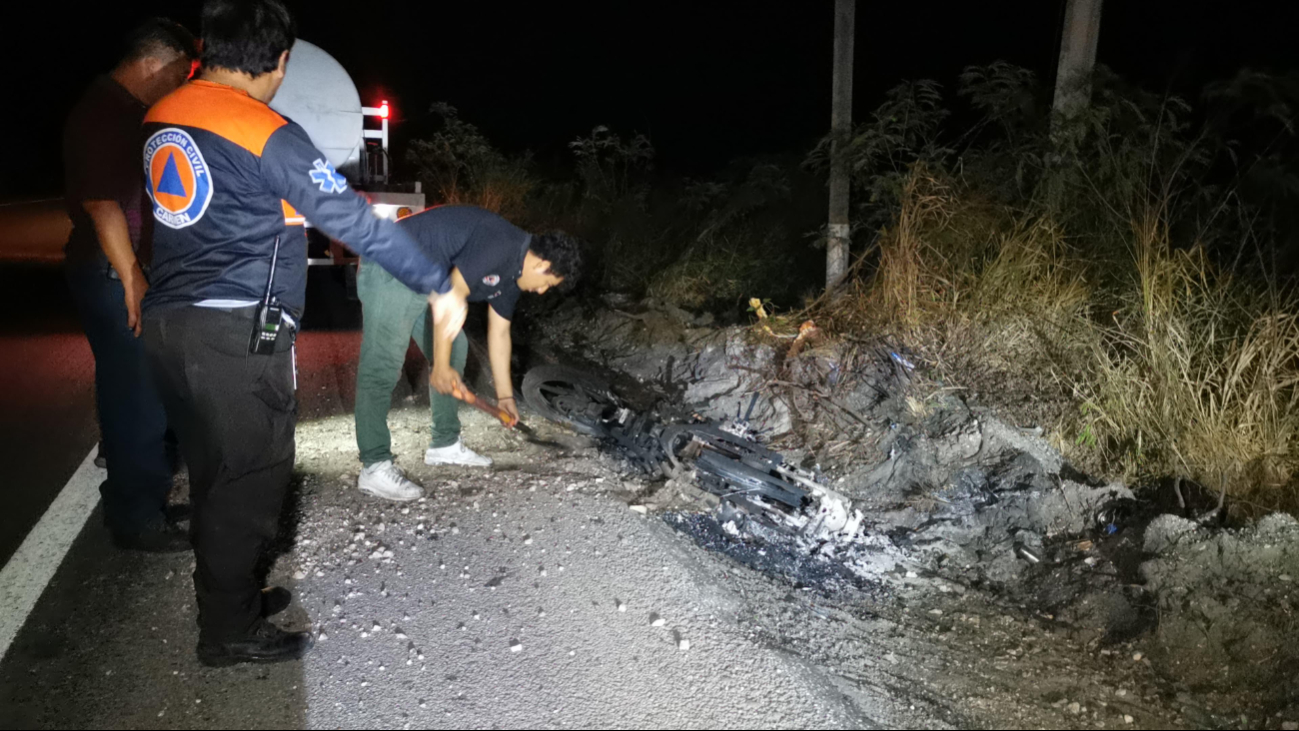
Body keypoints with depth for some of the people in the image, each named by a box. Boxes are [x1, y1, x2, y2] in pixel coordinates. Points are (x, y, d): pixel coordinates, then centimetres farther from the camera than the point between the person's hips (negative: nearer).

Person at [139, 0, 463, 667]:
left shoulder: (160, 118, 9)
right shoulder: (268, 135, -14)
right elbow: (355, 223, -14)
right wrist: (438, 285, -7)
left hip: (168, 321, 8)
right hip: (239, 334, -8)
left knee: (213, 472, 18)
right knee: (251, 478, 3)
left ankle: (227, 593, 33)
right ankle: (231, 632, 13)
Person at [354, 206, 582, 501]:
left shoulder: (512, 270, 9)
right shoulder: (500, 246, -23)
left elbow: (499, 334, 16)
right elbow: (451, 297, -25)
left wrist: (504, 395, 20)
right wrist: (441, 365, -19)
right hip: (390, 271, -11)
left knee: (454, 349, 13)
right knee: (382, 366, -13)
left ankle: (445, 444, 23)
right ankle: (374, 467, -11)